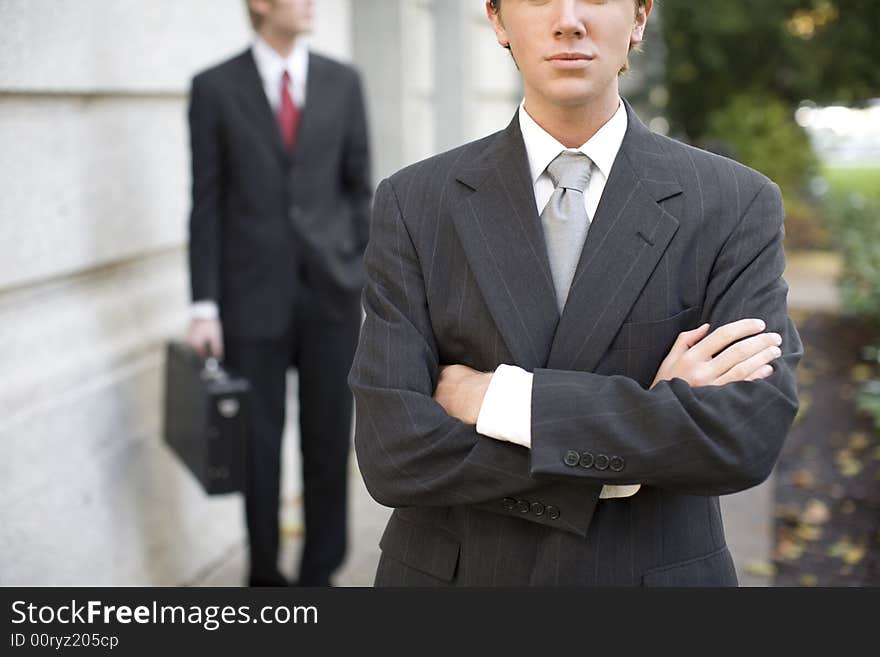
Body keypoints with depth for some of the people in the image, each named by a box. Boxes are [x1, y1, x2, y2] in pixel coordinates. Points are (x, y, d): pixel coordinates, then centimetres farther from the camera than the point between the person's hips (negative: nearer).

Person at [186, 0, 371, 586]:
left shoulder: (343, 82, 5)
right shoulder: (215, 88, -1)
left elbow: (358, 187, 8)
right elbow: (207, 203, -1)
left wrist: (366, 280, 3)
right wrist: (205, 307, -5)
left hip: (331, 294, 2)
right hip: (254, 296, -2)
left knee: (330, 440, 8)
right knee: (259, 444, 8)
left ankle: (320, 572, 25)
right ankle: (264, 573, 27)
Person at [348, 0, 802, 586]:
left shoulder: (738, 205, -7)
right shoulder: (413, 205, -7)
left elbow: (748, 436, -20)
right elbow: (394, 453, -16)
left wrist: (498, 399, -20)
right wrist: (644, 434, -19)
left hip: (653, 573, 0)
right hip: (456, 578, 1)